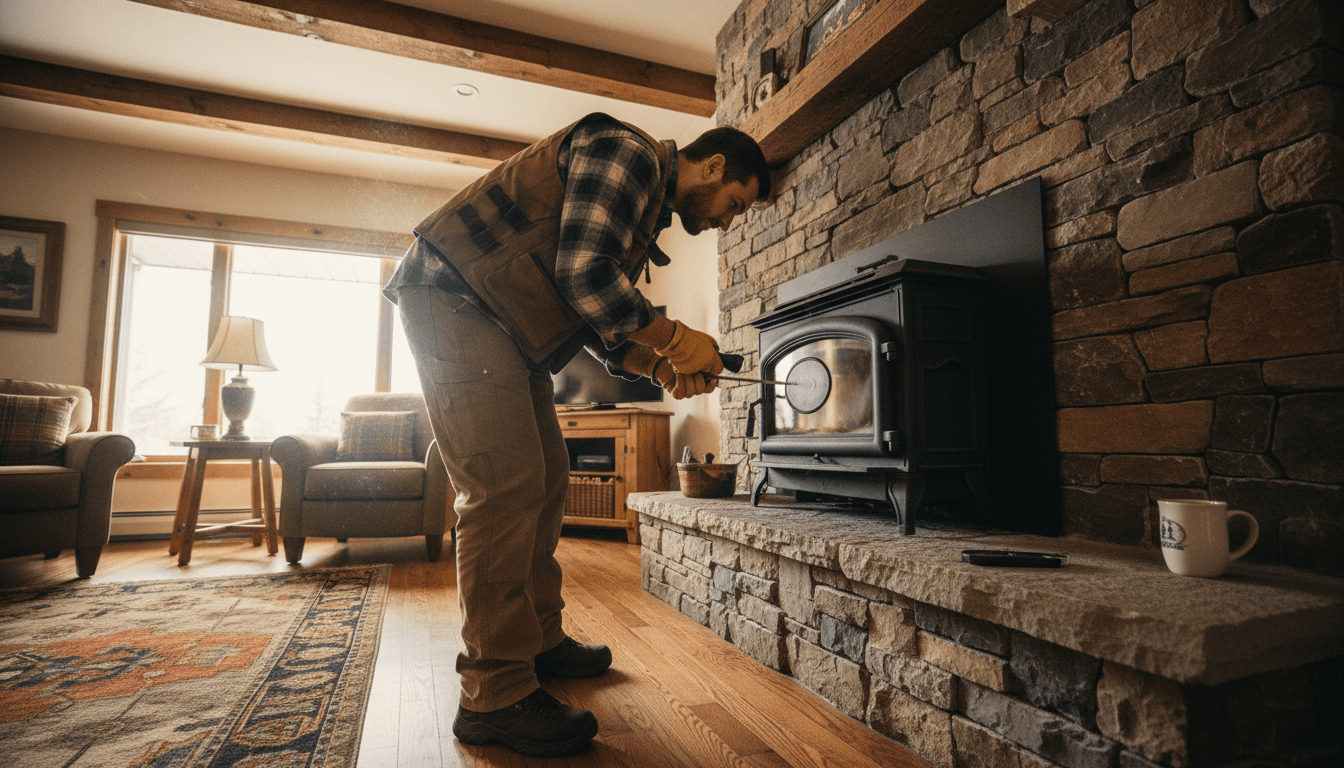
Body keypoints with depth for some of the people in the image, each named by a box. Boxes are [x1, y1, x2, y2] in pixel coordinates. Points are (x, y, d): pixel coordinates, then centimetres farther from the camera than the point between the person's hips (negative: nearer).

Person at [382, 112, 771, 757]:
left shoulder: (648, 206, 20)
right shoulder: (628, 151, -10)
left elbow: (596, 318, 17)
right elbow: (582, 272, -24)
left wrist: (658, 367, 2)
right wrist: (673, 339, -14)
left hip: (504, 326, 11)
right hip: (454, 298, -10)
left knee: (546, 480, 9)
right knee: (505, 483, -16)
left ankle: (541, 642, 21)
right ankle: (495, 696, -7)